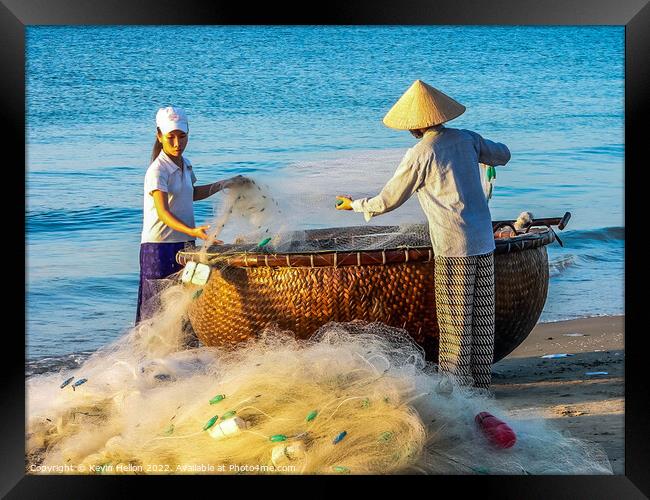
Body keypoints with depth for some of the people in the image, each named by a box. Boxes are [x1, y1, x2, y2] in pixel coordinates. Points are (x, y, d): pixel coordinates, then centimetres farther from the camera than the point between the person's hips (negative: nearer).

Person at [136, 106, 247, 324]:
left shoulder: (184, 164, 9)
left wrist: (224, 184, 25)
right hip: (159, 247, -8)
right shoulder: (157, 171, -16)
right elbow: (163, 212, -26)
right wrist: (192, 231, -40)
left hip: (184, 245, 8)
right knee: (156, 308, -7)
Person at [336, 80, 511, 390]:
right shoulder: (466, 139, 6)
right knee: (482, 314, 11)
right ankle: (481, 379, 19)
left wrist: (355, 205, 15)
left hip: (453, 248, -6)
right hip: (484, 241, 7)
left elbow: (388, 201, -2)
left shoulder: (419, 155, -11)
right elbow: (503, 155, 23)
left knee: (454, 318, 1)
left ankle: (455, 383, 5)